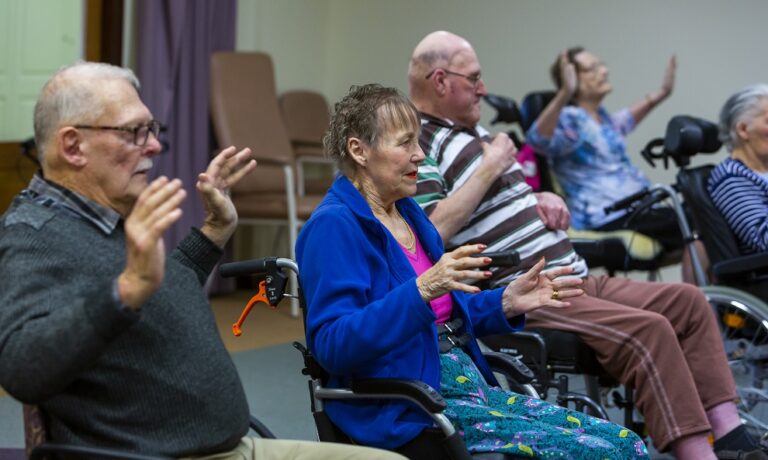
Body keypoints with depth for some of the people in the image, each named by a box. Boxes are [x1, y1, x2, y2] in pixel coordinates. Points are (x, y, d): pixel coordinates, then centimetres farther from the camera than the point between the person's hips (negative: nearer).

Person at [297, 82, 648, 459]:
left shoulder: (408, 213, 15)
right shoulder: (333, 226, -12)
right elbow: (332, 345, -23)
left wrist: (505, 303, 6)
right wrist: (421, 290, -32)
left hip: (470, 385, 9)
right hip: (405, 411, -9)